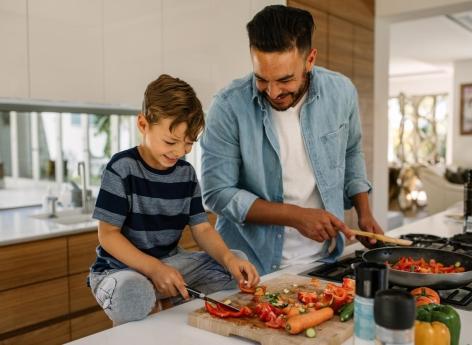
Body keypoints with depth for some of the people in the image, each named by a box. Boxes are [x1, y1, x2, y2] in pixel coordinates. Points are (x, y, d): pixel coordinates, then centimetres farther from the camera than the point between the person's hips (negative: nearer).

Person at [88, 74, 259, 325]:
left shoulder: (186, 173, 1)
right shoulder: (122, 168, -15)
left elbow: (202, 229, 0)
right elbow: (108, 234, -15)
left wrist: (228, 258, -20)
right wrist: (154, 269, -26)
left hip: (169, 262, 6)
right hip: (121, 269, -5)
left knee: (238, 260, -4)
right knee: (132, 294, -40)